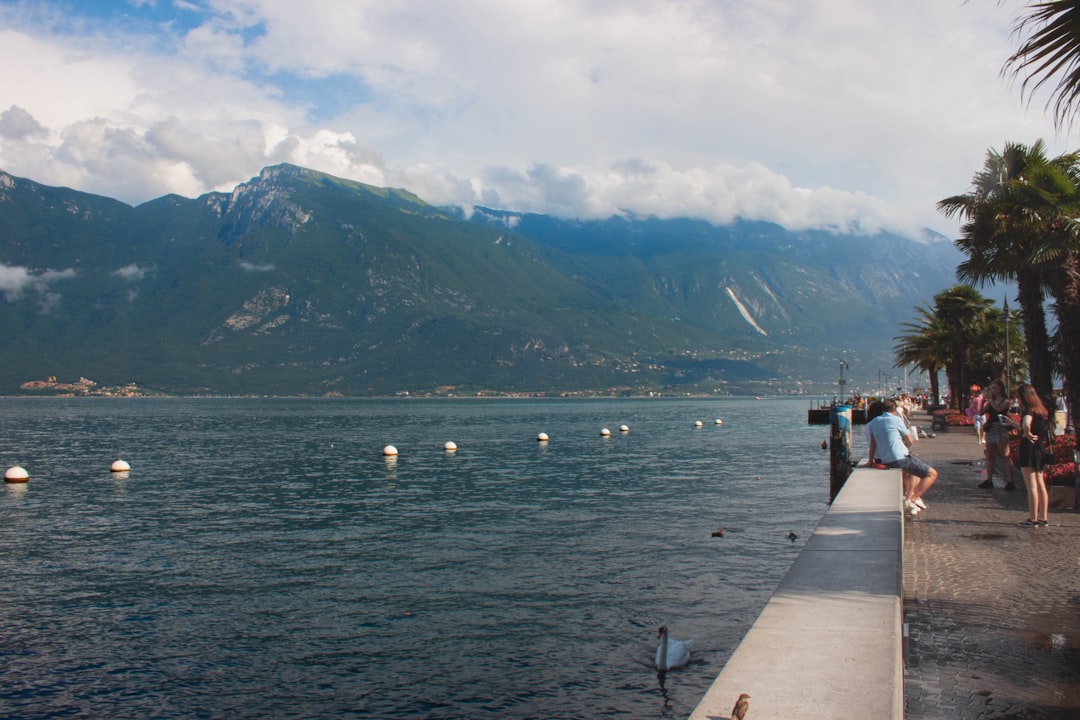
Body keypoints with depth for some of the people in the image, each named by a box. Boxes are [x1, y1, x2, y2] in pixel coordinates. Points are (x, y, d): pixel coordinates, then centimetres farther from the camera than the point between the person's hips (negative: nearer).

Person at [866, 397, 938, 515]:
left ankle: (908, 498, 21)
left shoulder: (874, 422, 10)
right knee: (932, 474, 0)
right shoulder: (896, 420, -6)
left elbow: (873, 443, 15)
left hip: (885, 461, 8)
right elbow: (910, 441, 1)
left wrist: (871, 461, 23)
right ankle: (913, 499, -8)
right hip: (901, 458, -8)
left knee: (914, 471, 34)